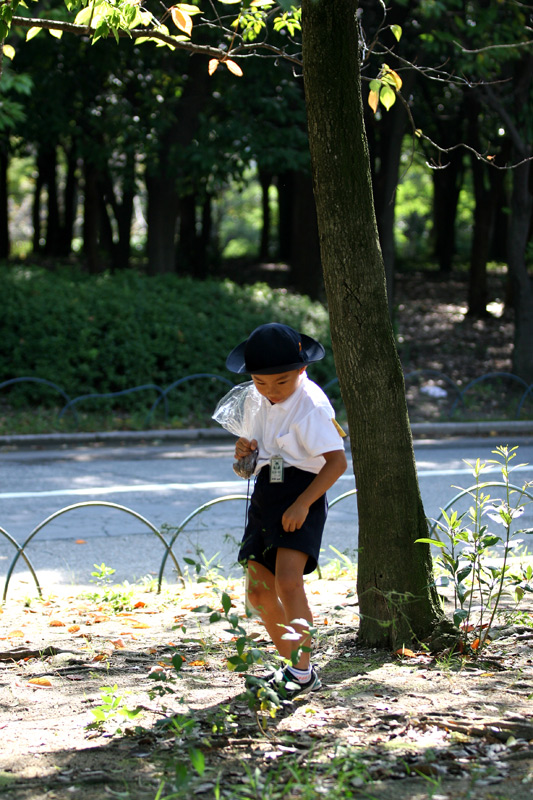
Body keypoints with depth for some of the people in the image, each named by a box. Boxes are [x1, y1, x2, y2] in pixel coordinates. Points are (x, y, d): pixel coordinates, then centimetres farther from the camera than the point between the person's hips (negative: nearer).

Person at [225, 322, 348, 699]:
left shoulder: (309, 405, -16)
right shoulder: (262, 401, 9)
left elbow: (337, 461, -21)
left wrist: (303, 503, -25)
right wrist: (246, 449, 0)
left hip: (301, 494, -8)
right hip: (266, 494, 8)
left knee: (287, 581, -23)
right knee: (258, 589, 7)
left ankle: (304, 672, -13)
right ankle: (292, 665, 23)